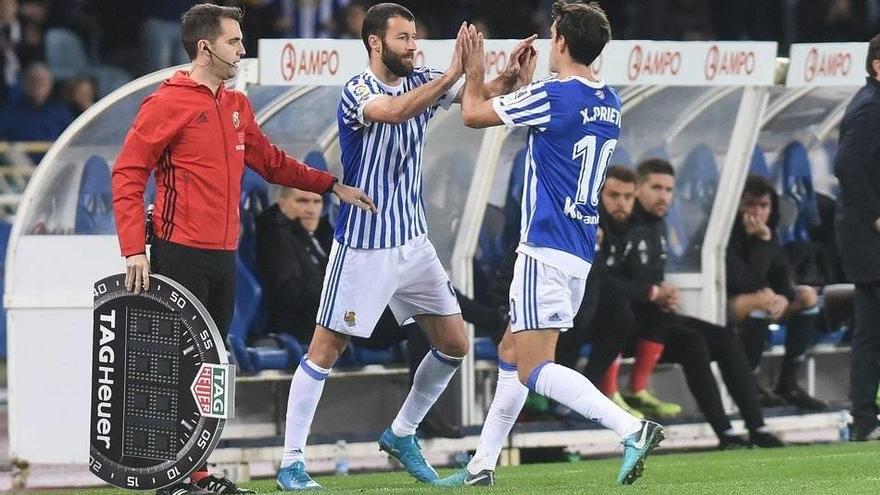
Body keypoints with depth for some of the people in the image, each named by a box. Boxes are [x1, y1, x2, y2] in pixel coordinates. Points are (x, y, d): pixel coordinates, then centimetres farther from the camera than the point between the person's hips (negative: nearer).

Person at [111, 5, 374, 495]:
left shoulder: (238, 106, 14)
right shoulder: (166, 105, -9)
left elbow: (271, 161, 27)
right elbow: (128, 174, -10)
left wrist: (333, 185, 23)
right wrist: (134, 250, -17)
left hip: (223, 257, 8)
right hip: (180, 255, -8)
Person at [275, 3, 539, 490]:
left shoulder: (422, 81, 4)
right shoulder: (356, 92, -15)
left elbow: (481, 95, -8)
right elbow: (395, 111, -37)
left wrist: (508, 76, -29)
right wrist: (453, 74, -42)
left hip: (413, 241, 7)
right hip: (362, 246, -7)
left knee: (454, 344, 7)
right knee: (325, 349, -4)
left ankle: (401, 435, 24)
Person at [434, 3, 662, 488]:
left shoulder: (552, 96, -15)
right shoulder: (610, 103, 10)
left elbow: (473, 114, -3)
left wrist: (474, 74, 15)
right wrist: (521, 80, 32)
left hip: (546, 250, -9)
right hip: (580, 252, 9)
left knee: (533, 369, -12)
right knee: (511, 351, 20)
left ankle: (631, 429, -28)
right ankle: (482, 465, 25)